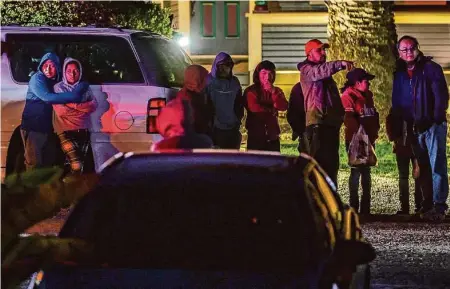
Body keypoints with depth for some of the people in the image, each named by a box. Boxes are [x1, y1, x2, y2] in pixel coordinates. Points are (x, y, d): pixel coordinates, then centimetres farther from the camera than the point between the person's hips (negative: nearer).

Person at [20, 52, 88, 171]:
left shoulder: (56, 81, 13)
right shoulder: (37, 78, -12)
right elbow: (47, 97, -27)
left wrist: (78, 90, -8)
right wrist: (73, 95, -30)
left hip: (47, 127, 8)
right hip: (32, 127, -8)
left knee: (49, 162, 10)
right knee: (34, 163, -10)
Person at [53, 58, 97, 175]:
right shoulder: (58, 88, 1)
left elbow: (93, 106, -1)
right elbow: (60, 111, -10)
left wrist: (73, 105, -13)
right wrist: (83, 107, -6)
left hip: (83, 131, 5)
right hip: (66, 131, -5)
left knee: (81, 164, 9)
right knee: (76, 166, -19)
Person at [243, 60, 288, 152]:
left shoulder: (276, 91, 14)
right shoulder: (251, 91, 2)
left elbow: (283, 107, -3)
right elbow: (254, 107, -14)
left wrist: (273, 92, -12)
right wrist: (272, 109, -2)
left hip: (272, 136, 3)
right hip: (255, 136, -3)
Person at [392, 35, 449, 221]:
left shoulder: (431, 68, -5)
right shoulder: (399, 74, 11)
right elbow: (396, 103, 15)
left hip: (433, 126, -6)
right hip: (415, 128, 6)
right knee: (422, 167, 10)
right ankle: (427, 204, 16)